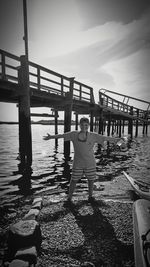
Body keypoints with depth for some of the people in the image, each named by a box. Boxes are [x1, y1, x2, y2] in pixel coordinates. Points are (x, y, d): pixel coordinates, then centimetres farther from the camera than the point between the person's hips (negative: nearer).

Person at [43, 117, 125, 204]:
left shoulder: (93, 136, -5)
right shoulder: (74, 134, -4)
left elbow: (105, 138, -5)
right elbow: (62, 135, 2)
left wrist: (116, 139, -11)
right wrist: (51, 137, 7)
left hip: (90, 163, 1)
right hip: (78, 164, -1)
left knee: (91, 180, 13)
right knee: (74, 180, 5)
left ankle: (90, 196, 36)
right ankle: (69, 197, 24)